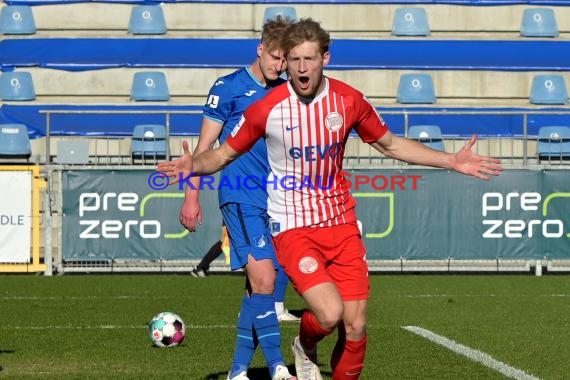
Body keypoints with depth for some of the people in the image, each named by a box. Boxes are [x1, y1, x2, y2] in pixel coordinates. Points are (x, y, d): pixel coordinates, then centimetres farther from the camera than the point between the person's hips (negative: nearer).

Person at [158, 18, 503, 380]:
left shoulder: (349, 100, -2)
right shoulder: (266, 109, -10)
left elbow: (391, 144, 13)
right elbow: (224, 153, 3)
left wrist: (453, 161, 6)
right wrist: (195, 165, -20)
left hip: (342, 224, 3)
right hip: (293, 227, -3)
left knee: (355, 326, -2)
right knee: (330, 314, -22)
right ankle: (305, 349, 14)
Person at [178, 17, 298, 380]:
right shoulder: (229, 87, -2)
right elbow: (206, 144, 0)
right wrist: (192, 196, -4)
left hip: (277, 200, 6)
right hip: (241, 198, -6)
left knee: (259, 284, 5)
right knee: (263, 279, -18)